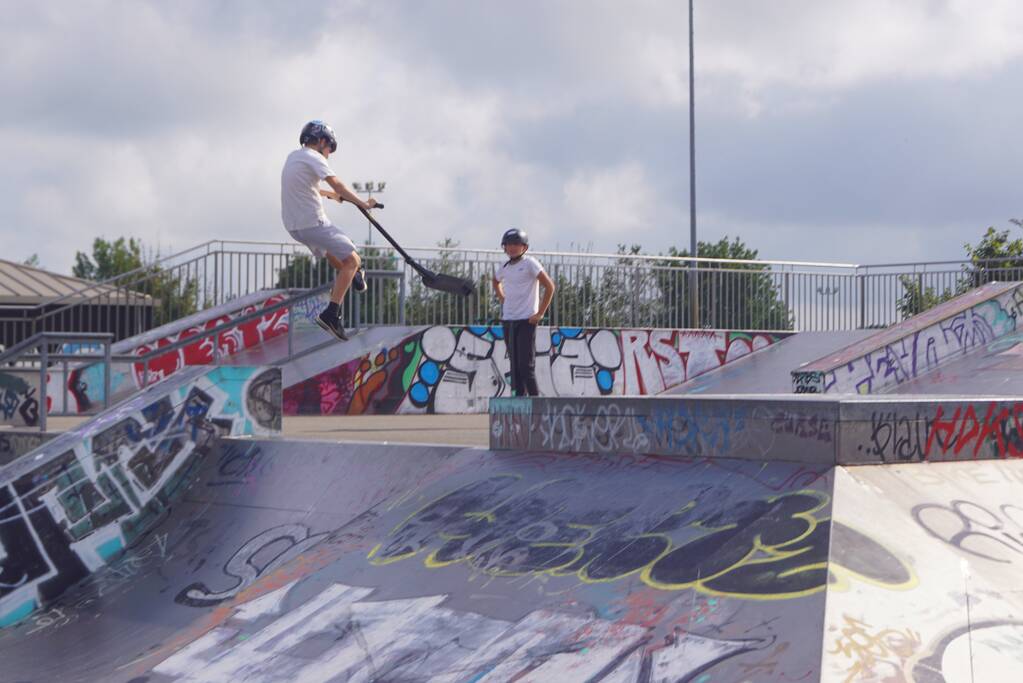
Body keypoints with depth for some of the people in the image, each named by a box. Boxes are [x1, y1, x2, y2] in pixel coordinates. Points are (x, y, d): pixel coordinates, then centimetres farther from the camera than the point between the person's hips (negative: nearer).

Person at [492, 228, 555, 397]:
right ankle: (519, 397, 11)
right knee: (514, 363, 7)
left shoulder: (529, 263, -8)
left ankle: (535, 398, -6)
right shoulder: (504, 268, 11)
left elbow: (549, 286, -11)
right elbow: (496, 281, 34)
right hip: (507, 320, 6)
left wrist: (540, 313, -12)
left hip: (526, 321, -6)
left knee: (526, 364, -11)